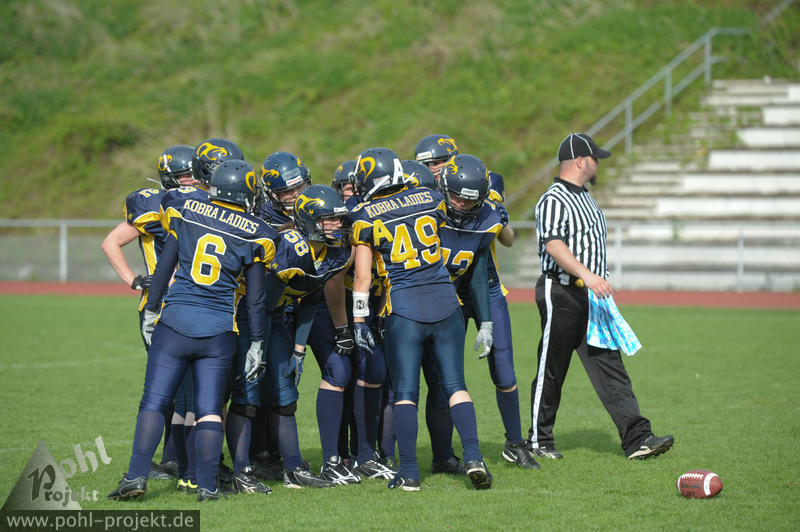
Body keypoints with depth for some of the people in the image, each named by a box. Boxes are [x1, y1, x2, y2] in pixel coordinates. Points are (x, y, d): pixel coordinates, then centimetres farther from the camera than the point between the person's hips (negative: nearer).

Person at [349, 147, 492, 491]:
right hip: (445, 301, 3)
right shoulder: (431, 200, 7)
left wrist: (359, 320, 5)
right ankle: (473, 456, -5)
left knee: (405, 392, 4)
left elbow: (363, 276, -1)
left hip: (404, 308, -2)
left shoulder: (365, 217, -1)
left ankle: (409, 471, 2)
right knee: (455, 384, 8)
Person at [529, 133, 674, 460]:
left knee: (610, 366, 0)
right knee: (551, 372, 1)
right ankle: (539, 440, 14)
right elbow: (553, 244, -26)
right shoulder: (553, 200, -11)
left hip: (591, 295, 8)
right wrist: (586, 274, -37)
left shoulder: (584, 197, 20)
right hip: (561, 294, -8)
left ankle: (637, 439, -6)